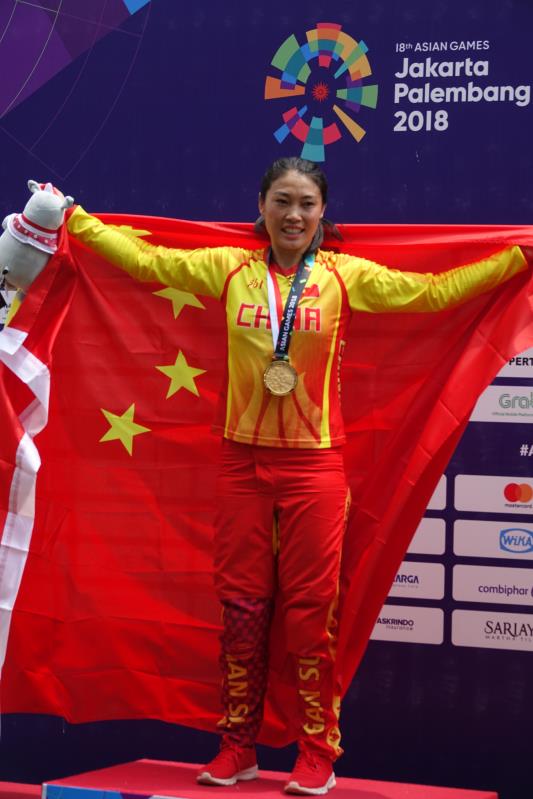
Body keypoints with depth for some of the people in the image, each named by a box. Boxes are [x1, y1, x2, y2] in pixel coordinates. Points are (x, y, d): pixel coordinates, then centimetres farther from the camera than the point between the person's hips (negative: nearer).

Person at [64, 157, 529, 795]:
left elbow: (433, 290, -3)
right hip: (243, 462, 2)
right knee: (240, 609, 7)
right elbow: (143, 259, 9)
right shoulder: (230, 269, 4)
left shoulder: (346, 276, -1)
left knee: (310, 613, 1)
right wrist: (73, 218, 9)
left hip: (313, 466, -2)